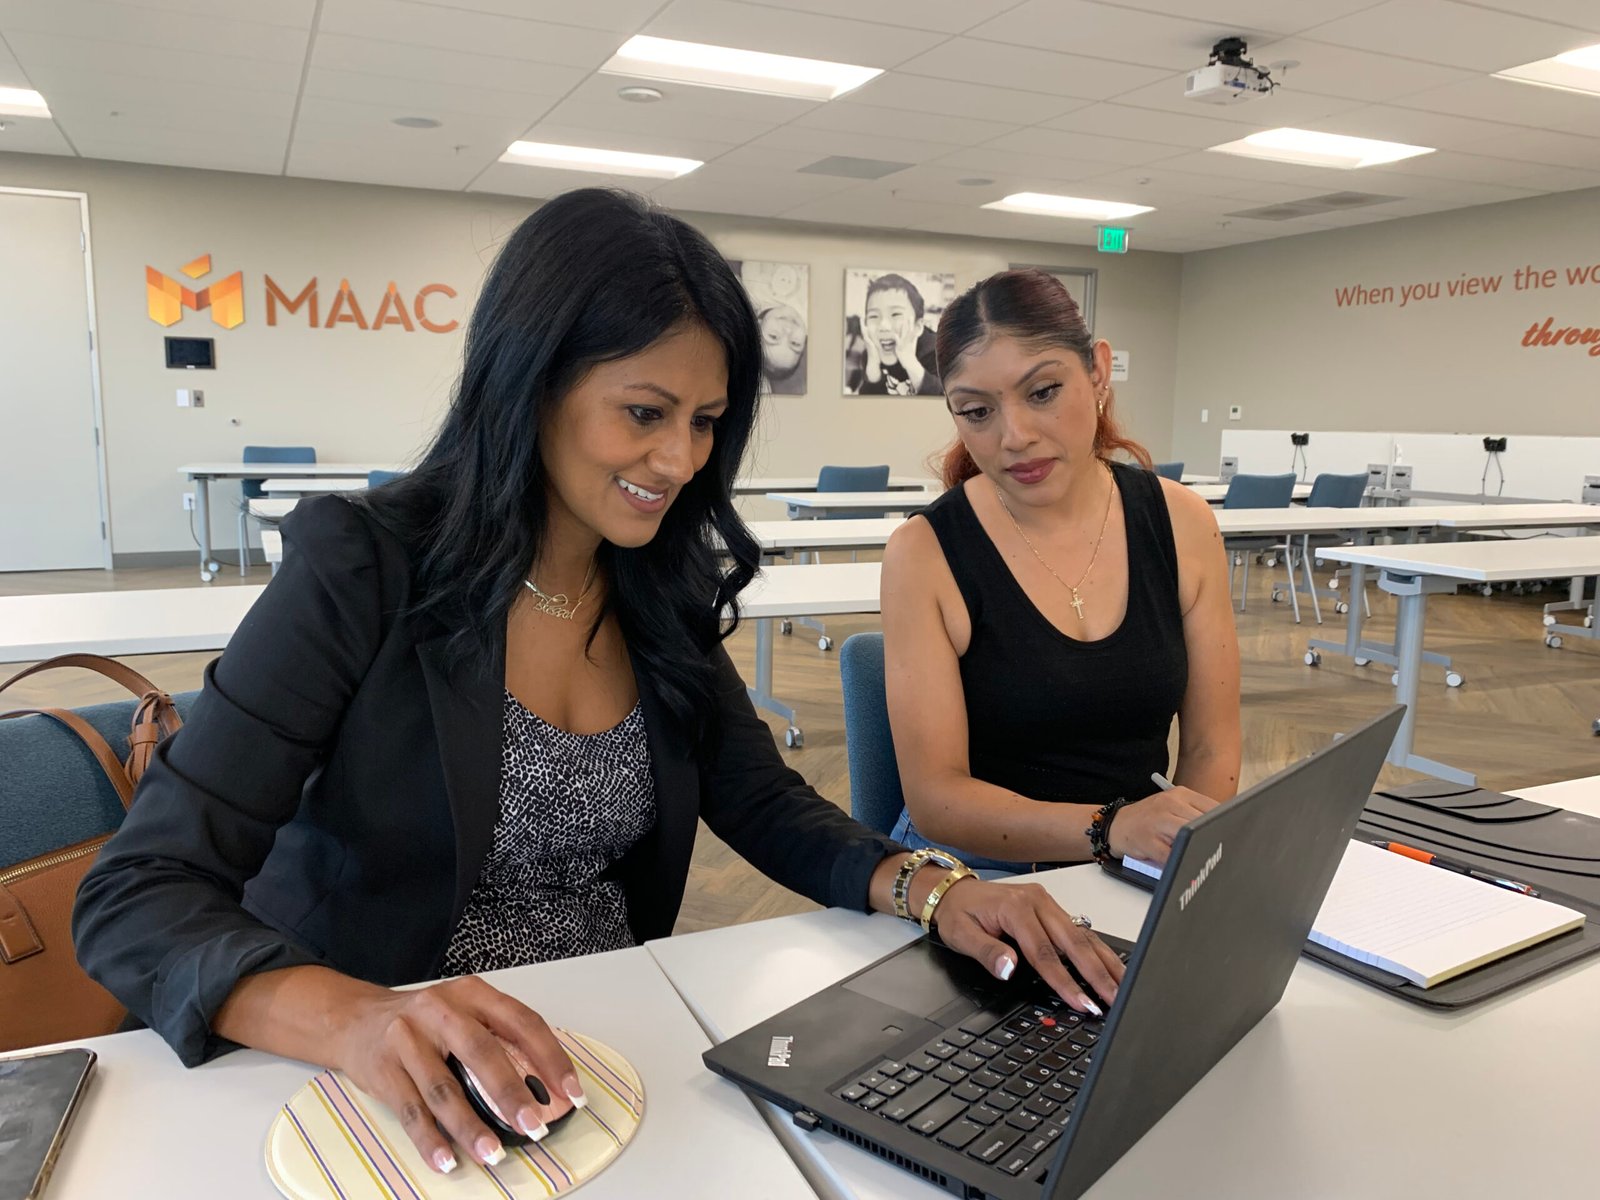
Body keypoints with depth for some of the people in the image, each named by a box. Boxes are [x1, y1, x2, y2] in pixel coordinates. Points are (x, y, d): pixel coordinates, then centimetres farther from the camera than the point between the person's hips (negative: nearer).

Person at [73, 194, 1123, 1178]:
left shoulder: (663, 593, 0)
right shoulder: (365, 570, -16)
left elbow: (766, 803, 4)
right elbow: (137, 897, -18)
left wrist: (929, 887, -15)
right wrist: (352, 1017, -37)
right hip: (399, 1098, -4)